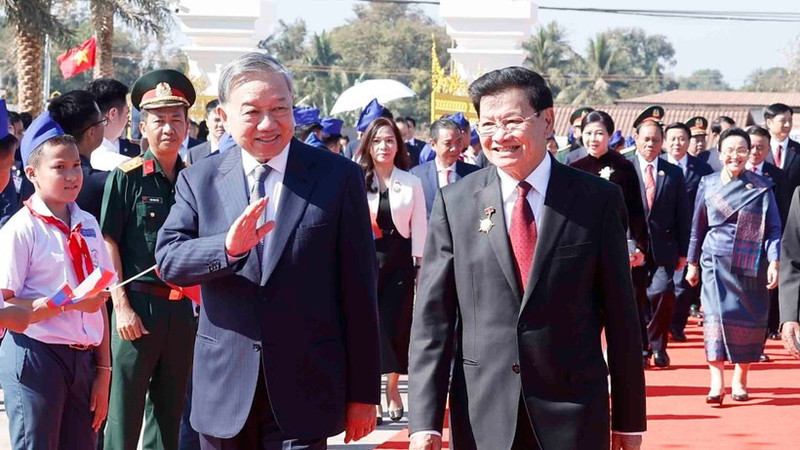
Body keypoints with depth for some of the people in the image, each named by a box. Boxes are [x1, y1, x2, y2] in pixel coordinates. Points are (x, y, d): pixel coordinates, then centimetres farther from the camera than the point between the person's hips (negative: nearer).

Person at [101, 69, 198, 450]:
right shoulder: (126, 177, -4)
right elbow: (109, 244, -6)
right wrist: (122, 306, -13)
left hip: (184, 307, 5)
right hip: (138, 306, -4)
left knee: (170, 409, 12)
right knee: (126, 409, -2)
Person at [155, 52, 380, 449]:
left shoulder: (339, 178, -1)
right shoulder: (198, 181, 6)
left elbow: (359, 291, -1)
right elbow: (168, 260, -5)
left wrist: (363, 392, -1)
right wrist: (228, 248, -26)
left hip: (303, 389, -2)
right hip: (224, 386, 2)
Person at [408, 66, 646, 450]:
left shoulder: (598, 200, 1)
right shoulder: (454, 203, 2)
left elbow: (620, 314, 3)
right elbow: (432, 317, 0)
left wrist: (629, 418, 4)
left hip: (574, 417, -1)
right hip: (482, 417, 1)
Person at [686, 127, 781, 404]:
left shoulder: (761, 187, 0)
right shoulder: (708, 185, 5)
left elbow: (774, 228, -1)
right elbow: (698, 227, 13)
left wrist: (774, 262, -12)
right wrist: (692, 263, 14)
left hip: (751, 265, 0)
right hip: (716, 262, 0)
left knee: (749, 320, 2)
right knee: (716, 315, -10)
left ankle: (740, 380, 15)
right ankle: (716, 383, -12)